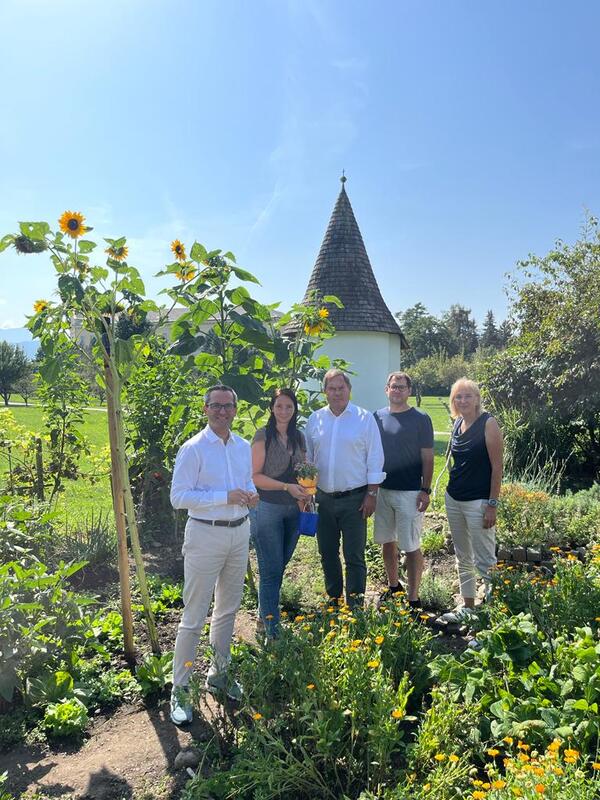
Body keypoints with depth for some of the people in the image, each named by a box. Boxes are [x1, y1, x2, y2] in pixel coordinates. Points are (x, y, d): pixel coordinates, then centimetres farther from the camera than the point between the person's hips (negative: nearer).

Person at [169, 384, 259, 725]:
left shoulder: (244, 447, 6)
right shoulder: (193, 449, -12)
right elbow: (178, 497, -16)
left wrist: (251, 493, -5)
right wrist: (225, 497, -23)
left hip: (240, 533, 6)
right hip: (206, 534, -6)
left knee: (228, 610, 18)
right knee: (194, 616, 1)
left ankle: (219, 672, 36)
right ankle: (180, 689, 16)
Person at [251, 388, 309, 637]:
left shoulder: (299, 437, 8)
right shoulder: (263, 435, -9)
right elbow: (254, 476, -13)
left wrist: (305, 495, 3)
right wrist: (287, 487, -19)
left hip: (293, 510, 6)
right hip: (268, 508, -6)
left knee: (281, 565, 15)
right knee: (271, 569, 0)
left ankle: (269, 608, 33)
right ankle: (270, 622, 12)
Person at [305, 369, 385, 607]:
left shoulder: (365, 418, -5)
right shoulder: (315, 420, 4)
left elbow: (375, 460, -5)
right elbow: (306, 458, 9)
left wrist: (371, 494, -9)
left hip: (354, 498, -4)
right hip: (323, 498, 4)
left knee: (354, 556, 1)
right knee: (327, 554, 15)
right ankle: (333, 600, 32)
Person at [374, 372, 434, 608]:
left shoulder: (420, 419, -6)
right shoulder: (377, 417, 6)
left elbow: (427, 458, -6)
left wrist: (426, 490, -11)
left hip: (409, 492, -5)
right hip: (382, 490, 5)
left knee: (411, 546, 0)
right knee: (387, 541, 15)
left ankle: (414, 598, 11)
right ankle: (393, 585, 33)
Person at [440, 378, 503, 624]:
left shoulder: (488, 423, -11)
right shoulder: (457, 423, 8)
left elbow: (497, 466, -13)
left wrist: (492, 505, -15)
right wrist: (452, 488, 16)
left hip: (478, 502, -7)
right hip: (453, 499, 7)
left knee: (484, 562, -4)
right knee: (463, 559, 17)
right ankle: (467, 608, 30)